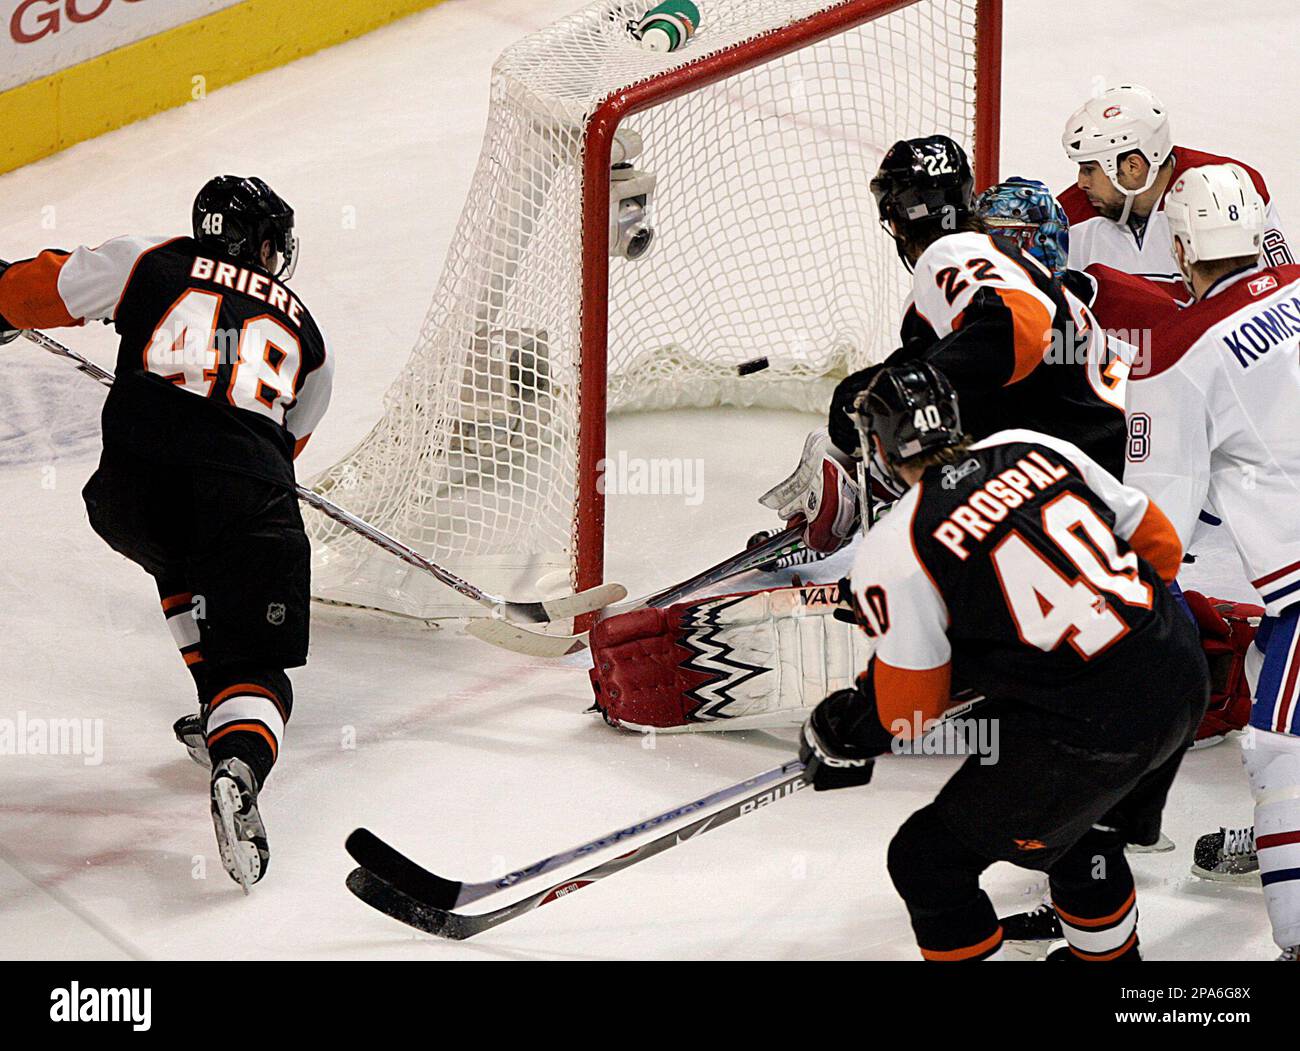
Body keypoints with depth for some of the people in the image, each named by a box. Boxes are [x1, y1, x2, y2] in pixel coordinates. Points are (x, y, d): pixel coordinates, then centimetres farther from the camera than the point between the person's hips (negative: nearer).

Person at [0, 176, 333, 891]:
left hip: (132, 492, 1)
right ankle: (239, 763, -27)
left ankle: (218, 706, 32)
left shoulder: (152, 265, 15)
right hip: (249, 504, -1)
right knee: (256, 669, 5)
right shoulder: (304, 334, 23)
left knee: (180, 557, 36)